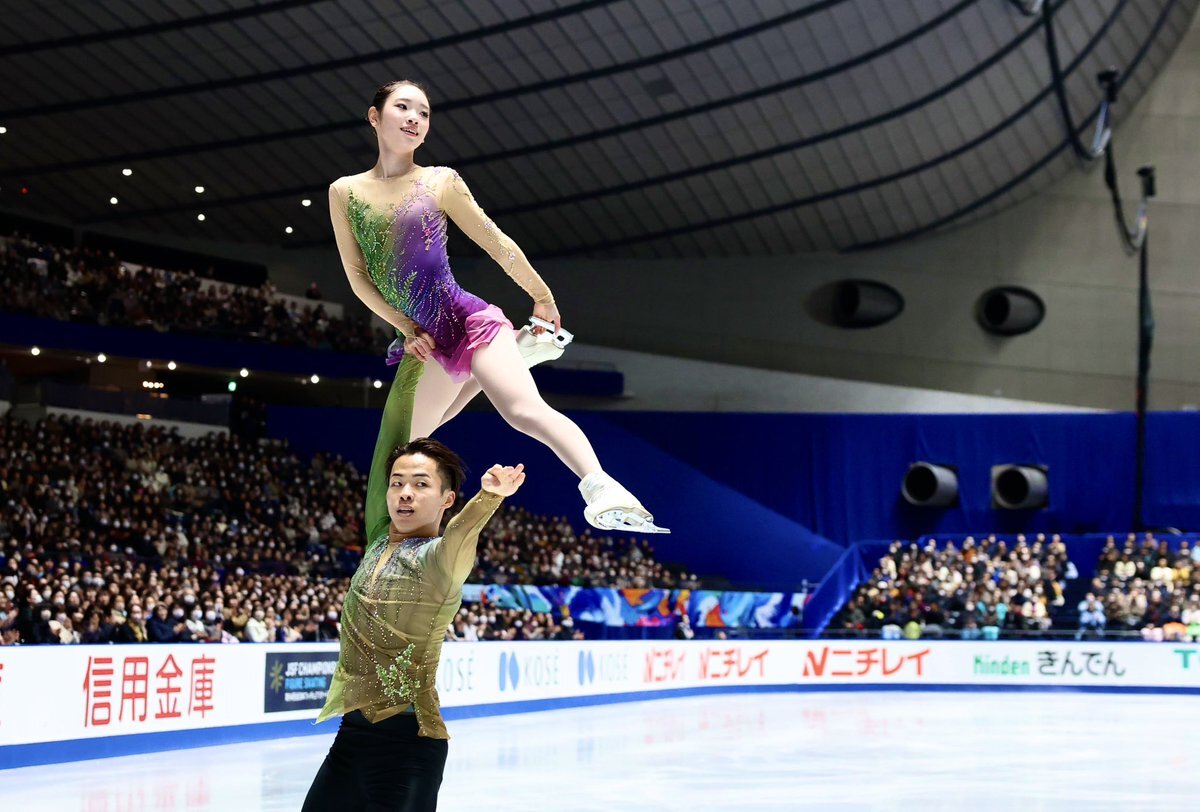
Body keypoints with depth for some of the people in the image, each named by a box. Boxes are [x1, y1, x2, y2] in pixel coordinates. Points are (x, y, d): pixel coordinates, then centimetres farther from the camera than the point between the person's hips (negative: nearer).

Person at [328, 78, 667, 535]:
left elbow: (498, 244, 8)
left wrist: (542, 298, 17)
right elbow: (359, 279, 6)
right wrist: (408, 330, -1)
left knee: (525, 411, -30)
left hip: (468, 320, -5)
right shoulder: (344, 192, 7)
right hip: (427, 341, 5)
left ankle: (602, 488, -47)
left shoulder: (440, 182, 1)